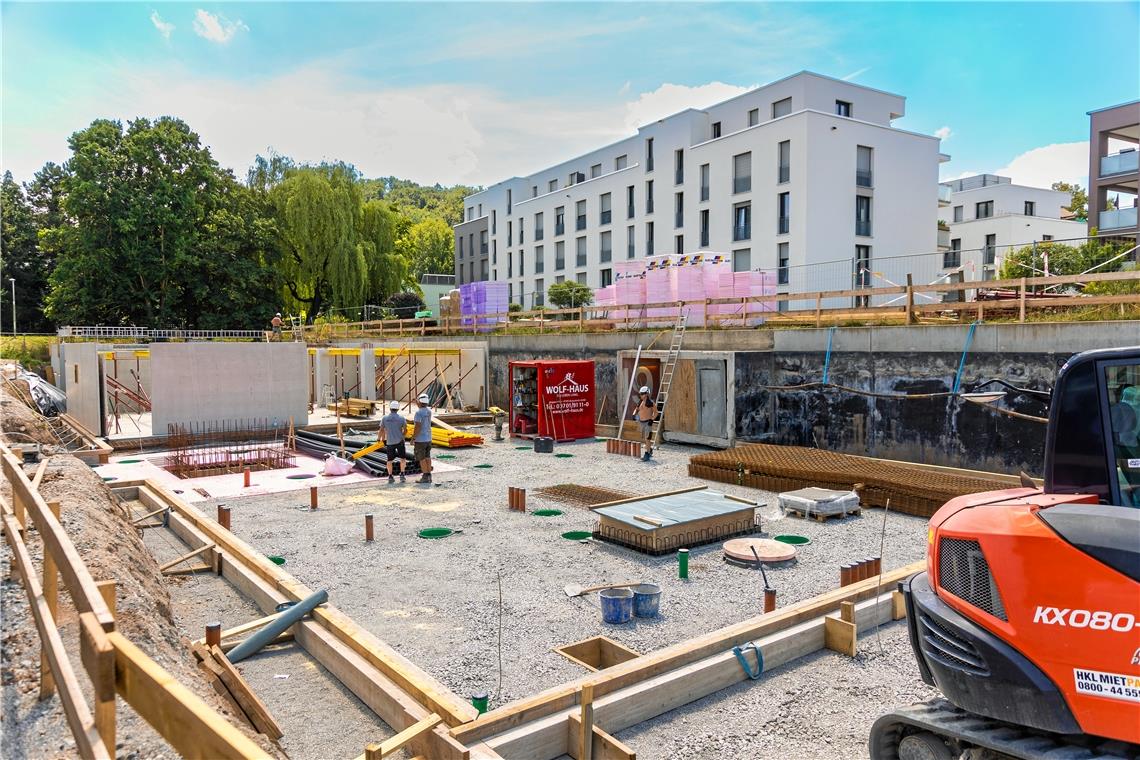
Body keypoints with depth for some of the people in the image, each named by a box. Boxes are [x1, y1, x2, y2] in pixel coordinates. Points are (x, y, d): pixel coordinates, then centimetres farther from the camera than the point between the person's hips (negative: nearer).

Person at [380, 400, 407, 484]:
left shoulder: (385, 418, -1)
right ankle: (402, 475, 1)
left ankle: (390, 477, 12)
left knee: (390, 460, 12)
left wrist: (383, 439, 17)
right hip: (399, 441, -1)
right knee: (402, 458, 10)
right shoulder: (401, 417, -5)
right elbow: (405, 430, -3)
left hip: (389, 442, 2)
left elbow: (381, 430, 1)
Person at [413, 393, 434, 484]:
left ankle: (425, 477, 1)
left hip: (420, 439, -8)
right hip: (428, 438, 8)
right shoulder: (429, 411, 4)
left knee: (421, 459, 0)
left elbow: (417, 427, -24)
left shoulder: (418, 412, -20)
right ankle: (429, 475, 16)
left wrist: (413, 438, -17)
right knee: (427, 457, 13)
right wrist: (418, 403, 35)